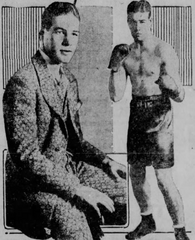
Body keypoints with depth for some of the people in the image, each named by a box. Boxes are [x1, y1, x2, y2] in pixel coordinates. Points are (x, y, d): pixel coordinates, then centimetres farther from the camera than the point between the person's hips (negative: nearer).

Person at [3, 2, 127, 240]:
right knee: (70, 216, -32)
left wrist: (105, 161, 3)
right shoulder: (23, 82, -18)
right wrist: (75, 189, -25)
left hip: (68, 167, 8)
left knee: (125, 192, -2)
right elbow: (26, 155, -23)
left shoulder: (69, 80, 10)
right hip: (31, 182, -8)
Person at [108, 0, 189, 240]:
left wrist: (170, 85, -33)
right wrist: (115, 66, -10)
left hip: (159, 116, -5)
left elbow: (180, 97, -11)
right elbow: (116, 96, 2)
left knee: (163, 178, -8)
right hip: (136, 114, 6)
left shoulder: (164, 51, -11)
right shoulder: (126, 53, 4)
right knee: (136, 173, 14)